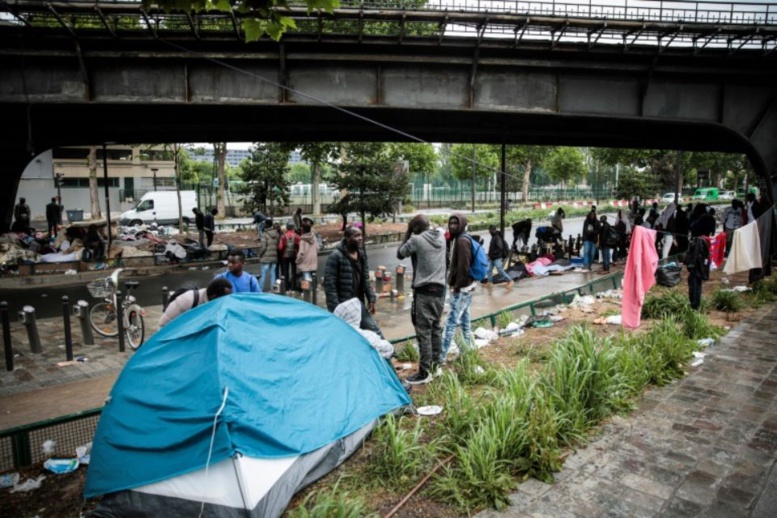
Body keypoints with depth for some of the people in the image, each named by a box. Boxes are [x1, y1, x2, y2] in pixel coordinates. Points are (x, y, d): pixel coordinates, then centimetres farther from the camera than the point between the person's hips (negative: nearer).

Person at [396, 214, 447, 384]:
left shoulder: (417, 239, -12)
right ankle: (435, 365, 25)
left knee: (423, 331, -4)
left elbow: (400, 254, 1)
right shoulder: (441, 237, 6)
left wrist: (408, 233, 5)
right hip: (440, 289, 7)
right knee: (435, 328, 16)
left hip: (424, 291, -7)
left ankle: (425, 372, -1)